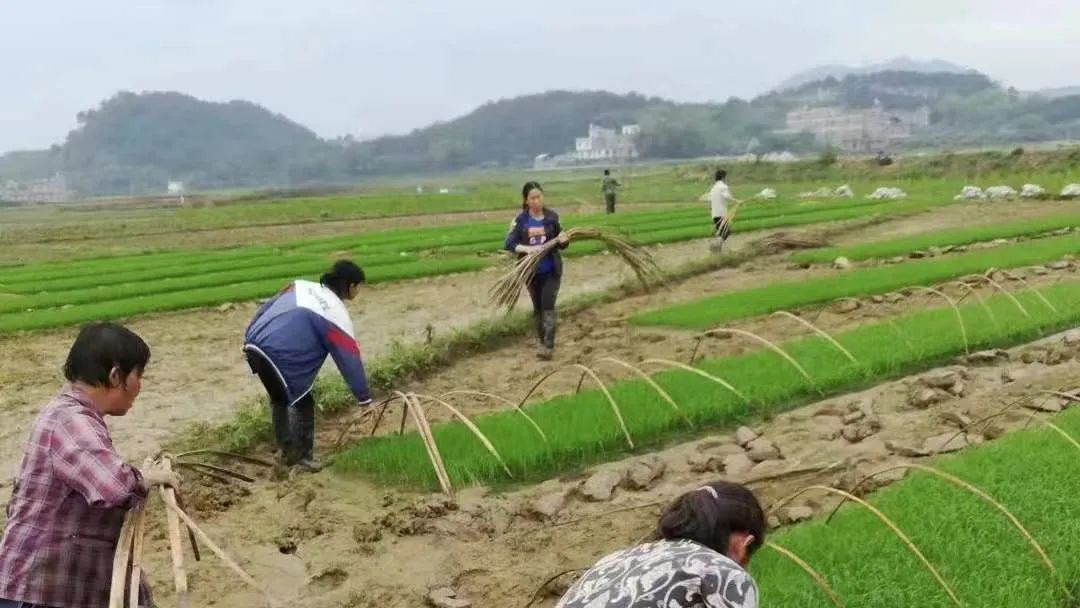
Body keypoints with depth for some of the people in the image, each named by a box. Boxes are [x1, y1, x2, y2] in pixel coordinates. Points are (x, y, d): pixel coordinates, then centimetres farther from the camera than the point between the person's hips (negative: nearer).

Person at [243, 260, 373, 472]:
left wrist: (250, 339, 28)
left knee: (279, 398, 26)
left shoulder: (300, 286, 14)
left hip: (254, 347, 8)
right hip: (280, 358, -8)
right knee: (303, 404, 8)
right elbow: (350, 360, -1)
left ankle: (285, 449, 38)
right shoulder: (338, 315, -4)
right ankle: (301, 458, 14)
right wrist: (365, 399, 5)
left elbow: (266, 307, 19)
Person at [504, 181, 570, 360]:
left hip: (551, 270, -2)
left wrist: (564, 240, -18)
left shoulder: (551, 217, -5)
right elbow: (508, 244, -13)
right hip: (531, 271, 2)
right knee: (537, 308, 13)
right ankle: (542, 343, 25)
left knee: (548, 306, -9)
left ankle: (549, 346, -11)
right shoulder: (521, 220, -6)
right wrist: (527, 248, -29)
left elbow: (561, 244, 5)